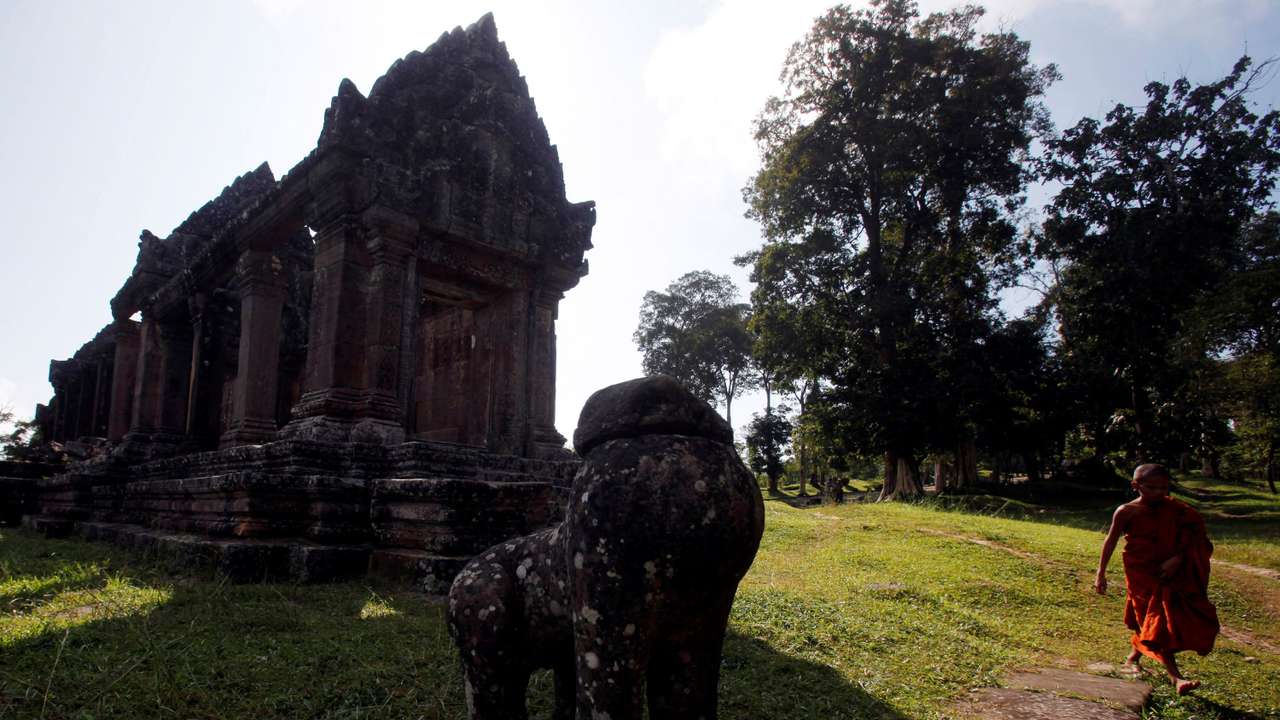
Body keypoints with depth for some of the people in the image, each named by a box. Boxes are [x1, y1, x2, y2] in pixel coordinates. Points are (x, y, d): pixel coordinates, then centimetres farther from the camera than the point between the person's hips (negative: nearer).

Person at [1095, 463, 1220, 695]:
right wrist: (1101, 573, -2)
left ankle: (1134, 657, 33)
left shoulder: (1175, 509, -1)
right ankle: (1175, 678, -5)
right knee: (1157, 621, -4)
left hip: (1169, 572, 4)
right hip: (1141, 574, -4)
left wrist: (1176, 559, -18)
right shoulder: (1126, 512, -9)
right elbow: (1111, 541, -3)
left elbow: (1192, 538, -1)